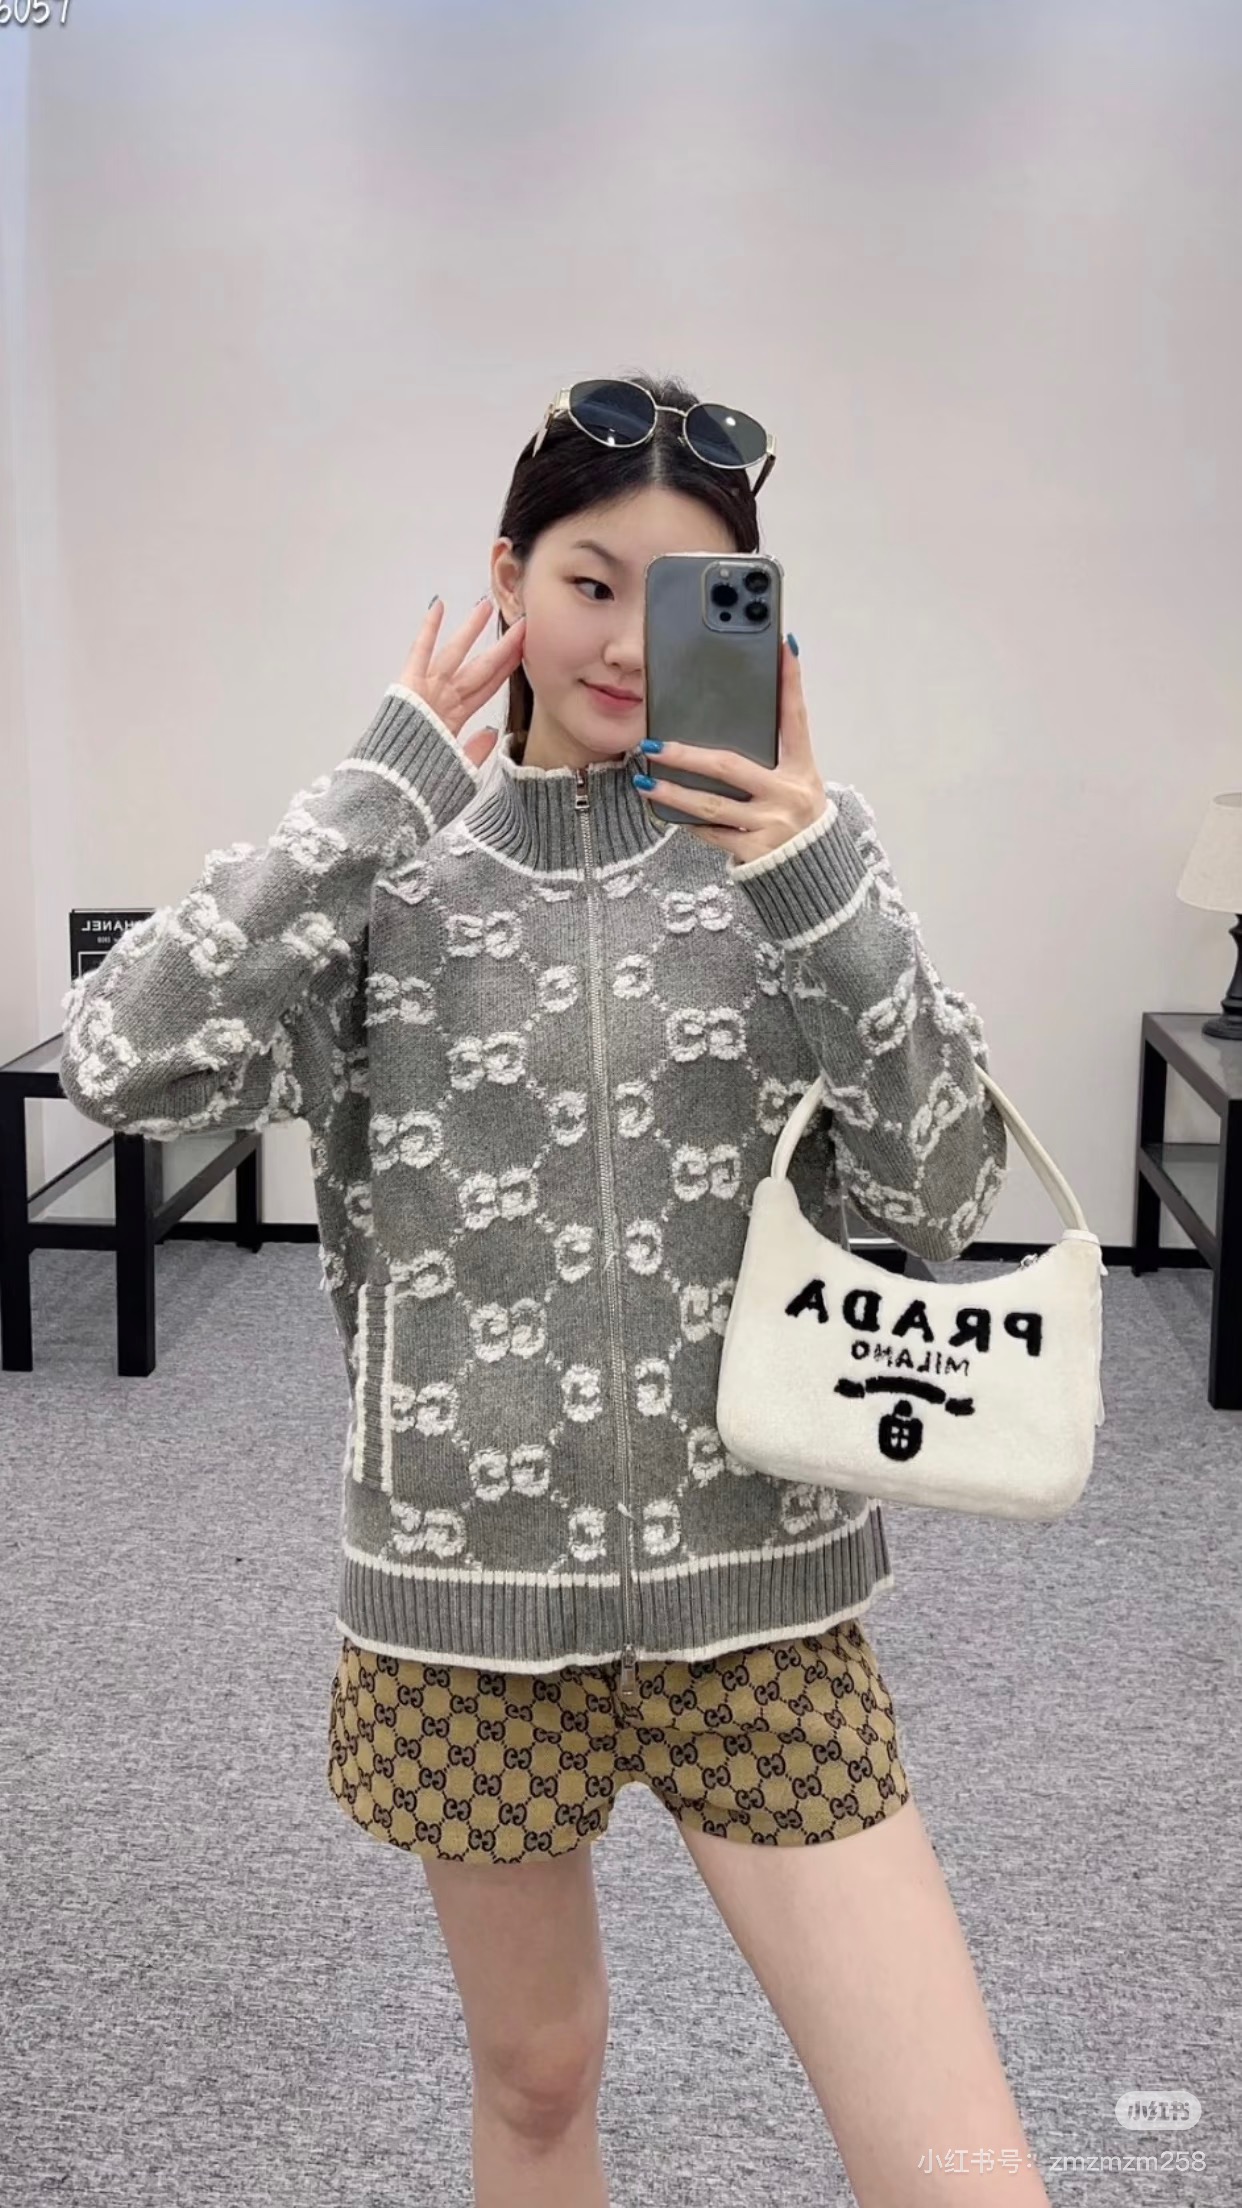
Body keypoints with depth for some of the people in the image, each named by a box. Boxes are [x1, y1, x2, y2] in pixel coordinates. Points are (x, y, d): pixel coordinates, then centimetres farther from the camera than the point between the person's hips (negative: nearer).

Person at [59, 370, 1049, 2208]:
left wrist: (819, 892, -22)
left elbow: (941, 1197, -8)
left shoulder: (799, 840, -2)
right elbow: (117, 1061, -17)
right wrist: (389, 791, -17)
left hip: (752, 1586, 0)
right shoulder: (393, 857, -2)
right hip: (464, 1585, 1)